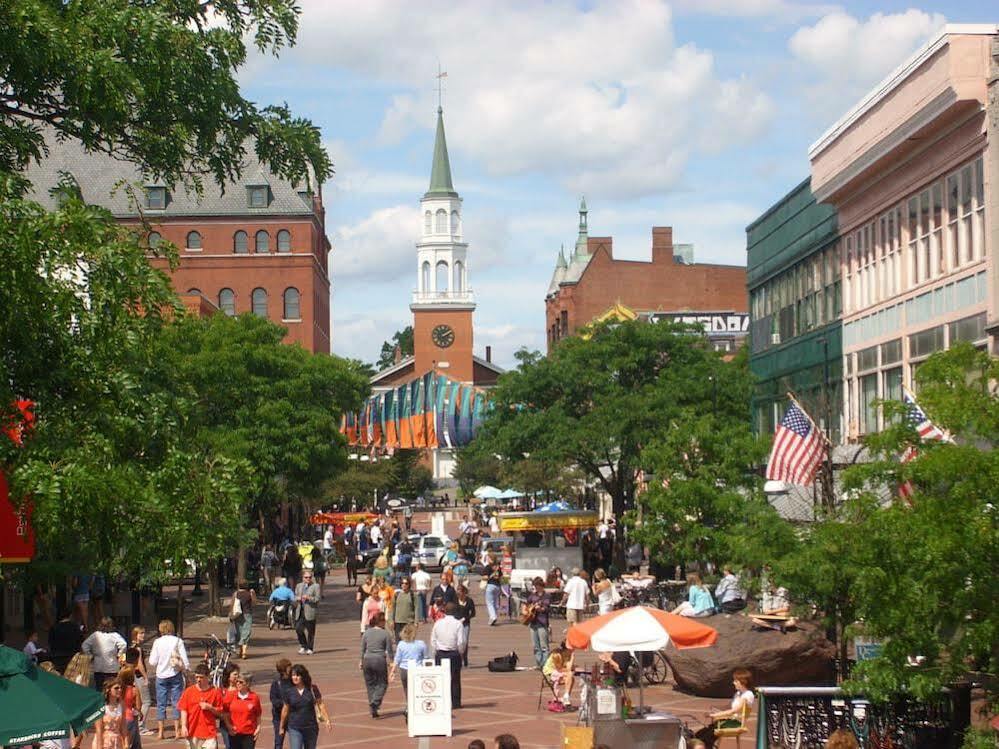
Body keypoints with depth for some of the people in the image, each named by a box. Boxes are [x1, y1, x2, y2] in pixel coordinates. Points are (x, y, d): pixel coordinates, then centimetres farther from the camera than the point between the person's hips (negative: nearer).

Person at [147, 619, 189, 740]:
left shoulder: (158, 642, -4)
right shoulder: (178, 641, -5)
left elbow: (152, 662, -3)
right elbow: (185, 660, -7)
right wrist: (185, 668, 9)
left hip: (161, 675, 0)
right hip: (175, 675, 0)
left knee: (161, 704, 7)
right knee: (176, 703, 6)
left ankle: (160, 732, 7)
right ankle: (177, 731, 5)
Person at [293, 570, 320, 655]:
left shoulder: (315, 586, 2)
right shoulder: (298, 586, 18)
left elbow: (317, 599, -5)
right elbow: (295, 597, 19)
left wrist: (309, 598, -20)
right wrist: (298, 598, -4)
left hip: (310, 612, -4)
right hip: (300, 612, 4)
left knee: (310, 631, 0)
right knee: (298, 629, -2)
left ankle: (310, 648, 11)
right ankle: (303, 646, 16)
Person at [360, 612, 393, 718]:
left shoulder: (366, 632, 4)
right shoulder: (385, 634, -7)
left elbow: (362, 649, 8)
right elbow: (389, 650, -4)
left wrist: (361, 661, 19)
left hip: (367, 660, 4)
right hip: (380, 660, -4)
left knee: (370, 684, 13)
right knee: (382, 683, 10)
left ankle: (373, 710, 14)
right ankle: (375, 702, -13)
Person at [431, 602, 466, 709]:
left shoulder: (438, 623, 1)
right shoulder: (458, 624, -9)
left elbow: (433, 640, 5)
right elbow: (461, 642, -11)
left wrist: (436, 653, 13)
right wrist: (460, 652, 6)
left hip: (440, 654, 2)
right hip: (454, 654, -2)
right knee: (455, 679, 5)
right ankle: (455, 702, 7)